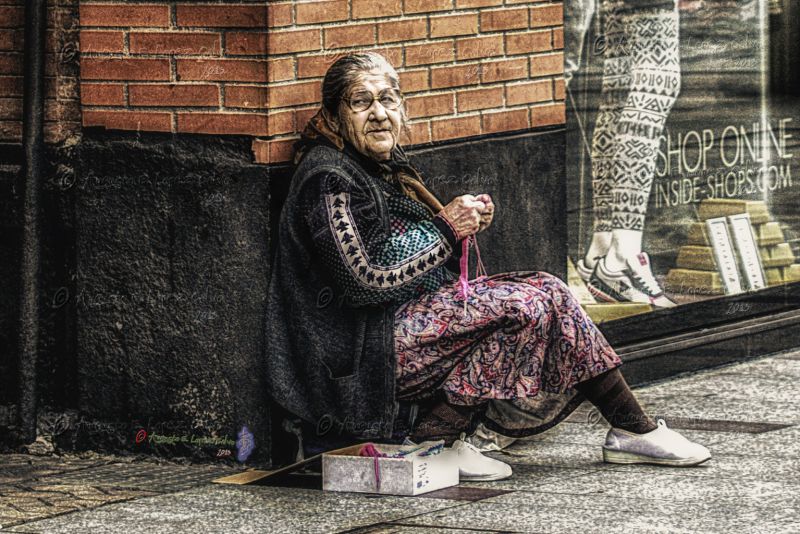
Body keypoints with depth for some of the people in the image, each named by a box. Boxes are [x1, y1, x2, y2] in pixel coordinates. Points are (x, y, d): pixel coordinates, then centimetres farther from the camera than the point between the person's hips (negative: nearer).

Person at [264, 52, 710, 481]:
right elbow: (364, 285, -19)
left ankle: (633, 429, -4)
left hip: (423, 315, 9)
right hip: (371, 351, -9)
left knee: (548, 291, -4)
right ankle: (437, 436, -15)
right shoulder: (328, 177, -14)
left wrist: (466, 225, 0)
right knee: (528, 304, -19)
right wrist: (446, 232, -13)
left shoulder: (388, 165, 15)